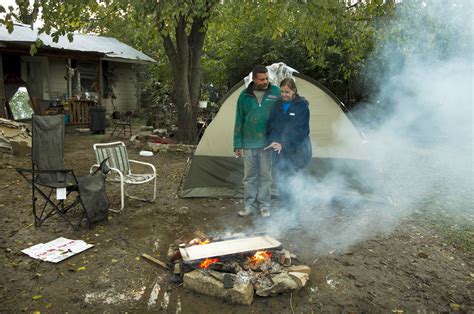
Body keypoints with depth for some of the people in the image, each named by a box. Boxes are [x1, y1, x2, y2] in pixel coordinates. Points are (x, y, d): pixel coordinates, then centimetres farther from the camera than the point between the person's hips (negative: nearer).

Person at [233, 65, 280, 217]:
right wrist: (238, 145, 3)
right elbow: (239, 122, 5)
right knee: (249, 176, 9)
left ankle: (264, 205, 20)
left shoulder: (276, 92, -1)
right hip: (249, 143, 1)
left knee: (265, 175, 7)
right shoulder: (244, 96, 2)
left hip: (267, 143, -1)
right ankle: (249, 205, 21)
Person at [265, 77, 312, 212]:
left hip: (297, 151, -4)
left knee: (284, 180, -9)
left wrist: (284, 144, -20)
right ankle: (288, 208, 20)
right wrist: (273, 141, -14)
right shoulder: (277, 105, 5)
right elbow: (271, 125, 4)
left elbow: (299, 130, -13)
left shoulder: (302, 106, -7)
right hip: (280, 151, 4)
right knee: (281, 180, 4)